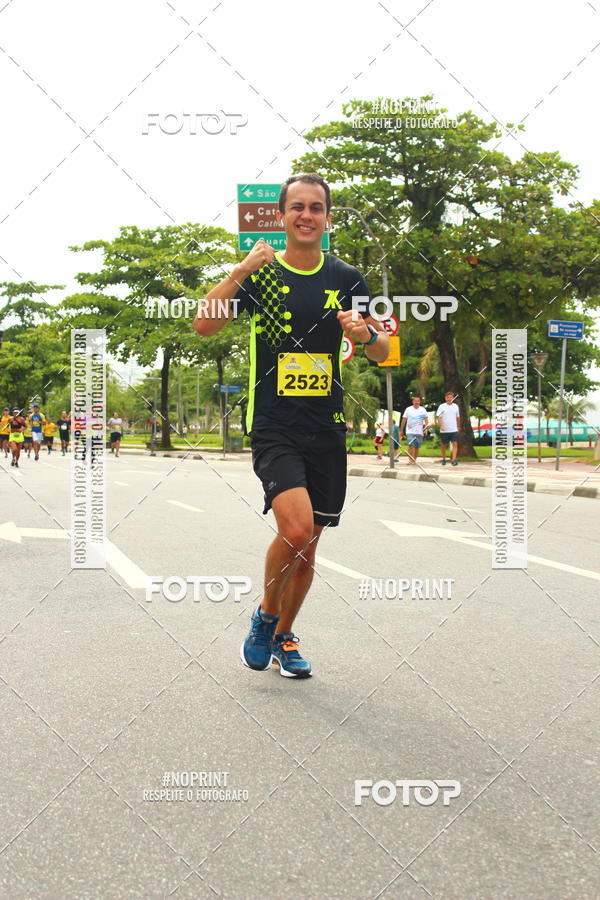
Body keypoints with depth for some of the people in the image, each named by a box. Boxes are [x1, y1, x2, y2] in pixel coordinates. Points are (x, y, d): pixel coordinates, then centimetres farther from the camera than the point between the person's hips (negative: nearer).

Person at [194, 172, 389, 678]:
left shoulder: (346, 279, 7)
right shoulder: (261, 274, 1)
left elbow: (383, 351, 11)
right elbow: (204, 325, -11)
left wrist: (366, 334, -12)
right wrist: (242, 270, -20)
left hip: (328, 431, 4)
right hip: (273, 429, -3)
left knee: (308, 542, 10)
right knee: (296, 528, -22)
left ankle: (283, 636, 32)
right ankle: (265, 616, 6)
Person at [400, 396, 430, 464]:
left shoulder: (423, 410, 8)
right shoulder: (408, 409, 6)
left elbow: (426, 420, 3)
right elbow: (404, 420, 10)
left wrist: (426, 429, -12)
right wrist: (401, 430, 9)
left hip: (419, 432, 2)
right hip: (410, 431, -2)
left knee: (417, 447, 6)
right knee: (411, 445, -17)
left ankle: (414, 460, 17)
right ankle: (411, 460, -20)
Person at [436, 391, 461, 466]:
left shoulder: (456, 406, 10)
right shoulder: (442, 406, -2)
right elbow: (438, 417, -8)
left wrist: (458, 426, 20)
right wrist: (441, 426, -21)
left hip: (454, 430, 2)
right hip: (444, 430, -2)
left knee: (455, 444, -11)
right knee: (444, 445, 9)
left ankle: (453, 460, -16)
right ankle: (443, 459, 24)